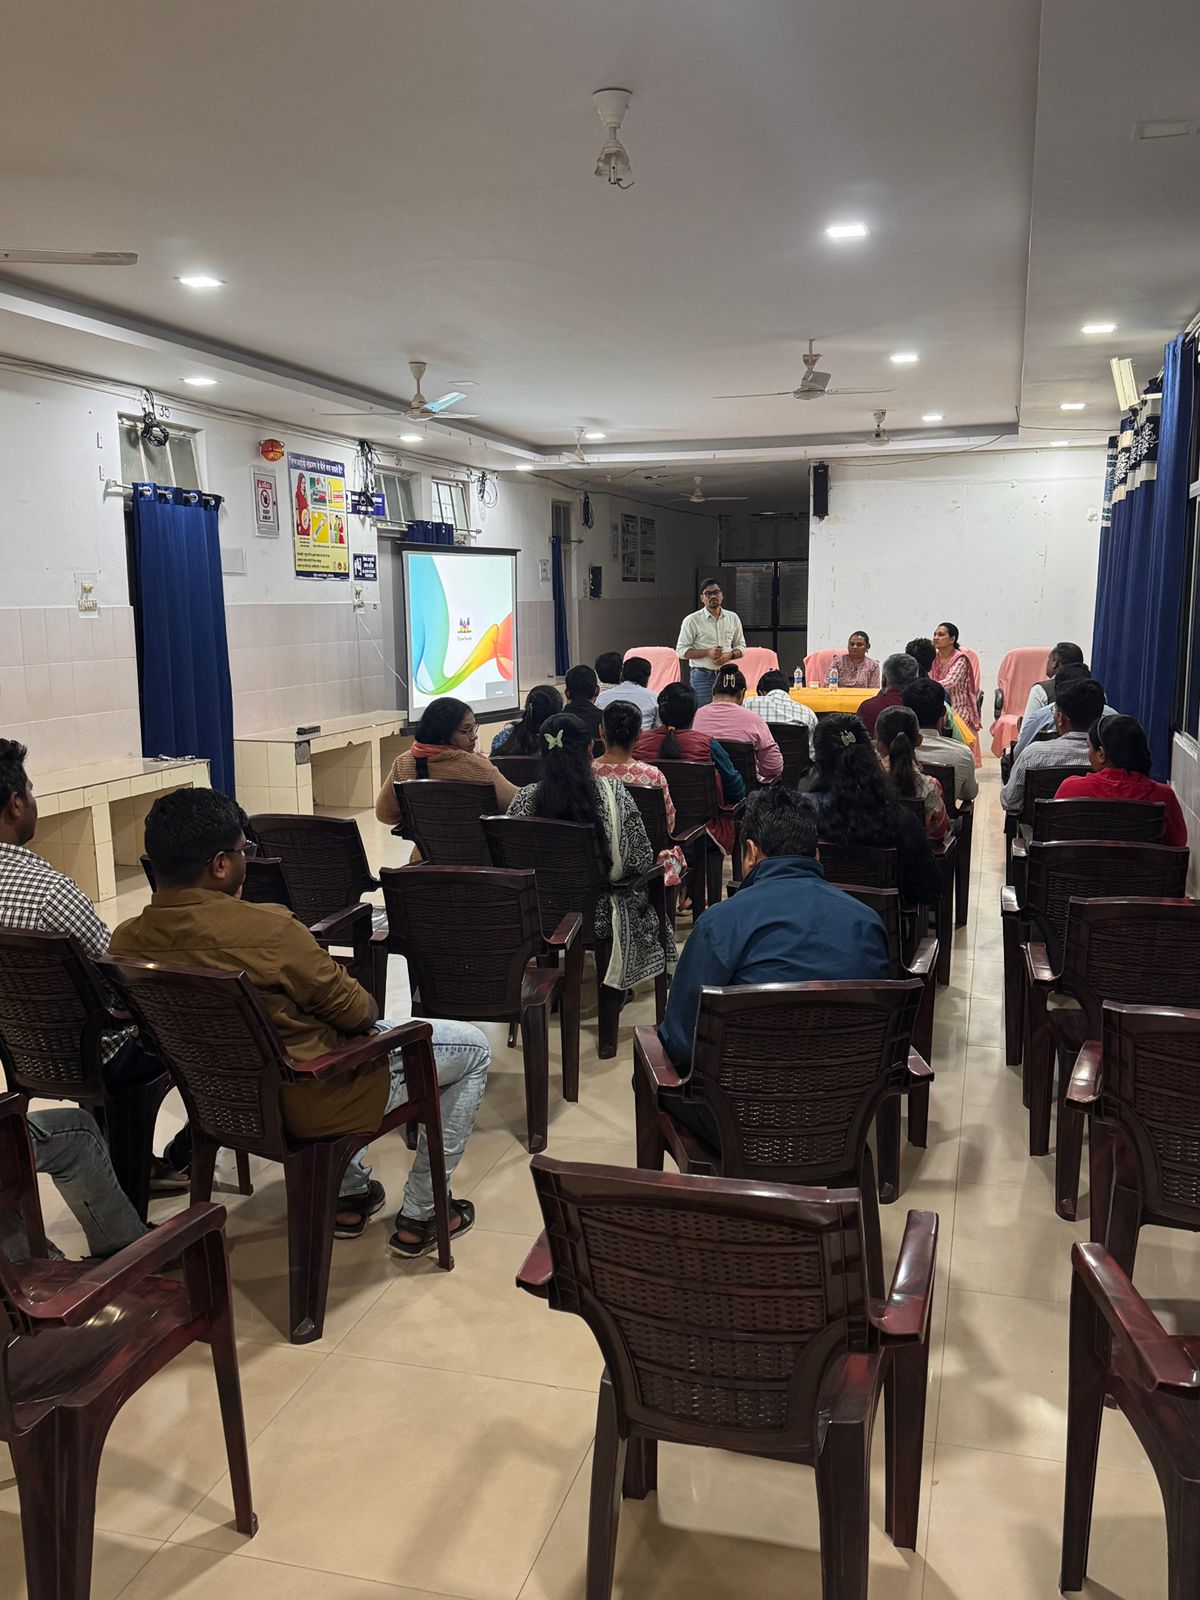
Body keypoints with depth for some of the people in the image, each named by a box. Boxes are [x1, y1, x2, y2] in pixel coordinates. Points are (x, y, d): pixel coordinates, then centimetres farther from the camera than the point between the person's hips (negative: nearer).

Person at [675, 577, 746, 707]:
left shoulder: (733, 618, 11)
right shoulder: (692, 620, -1)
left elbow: (741, 646, 17)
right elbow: (681, 650, -3)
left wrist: (730, 655, -6)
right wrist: (708, 652, -15)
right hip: (702, 676, -3)